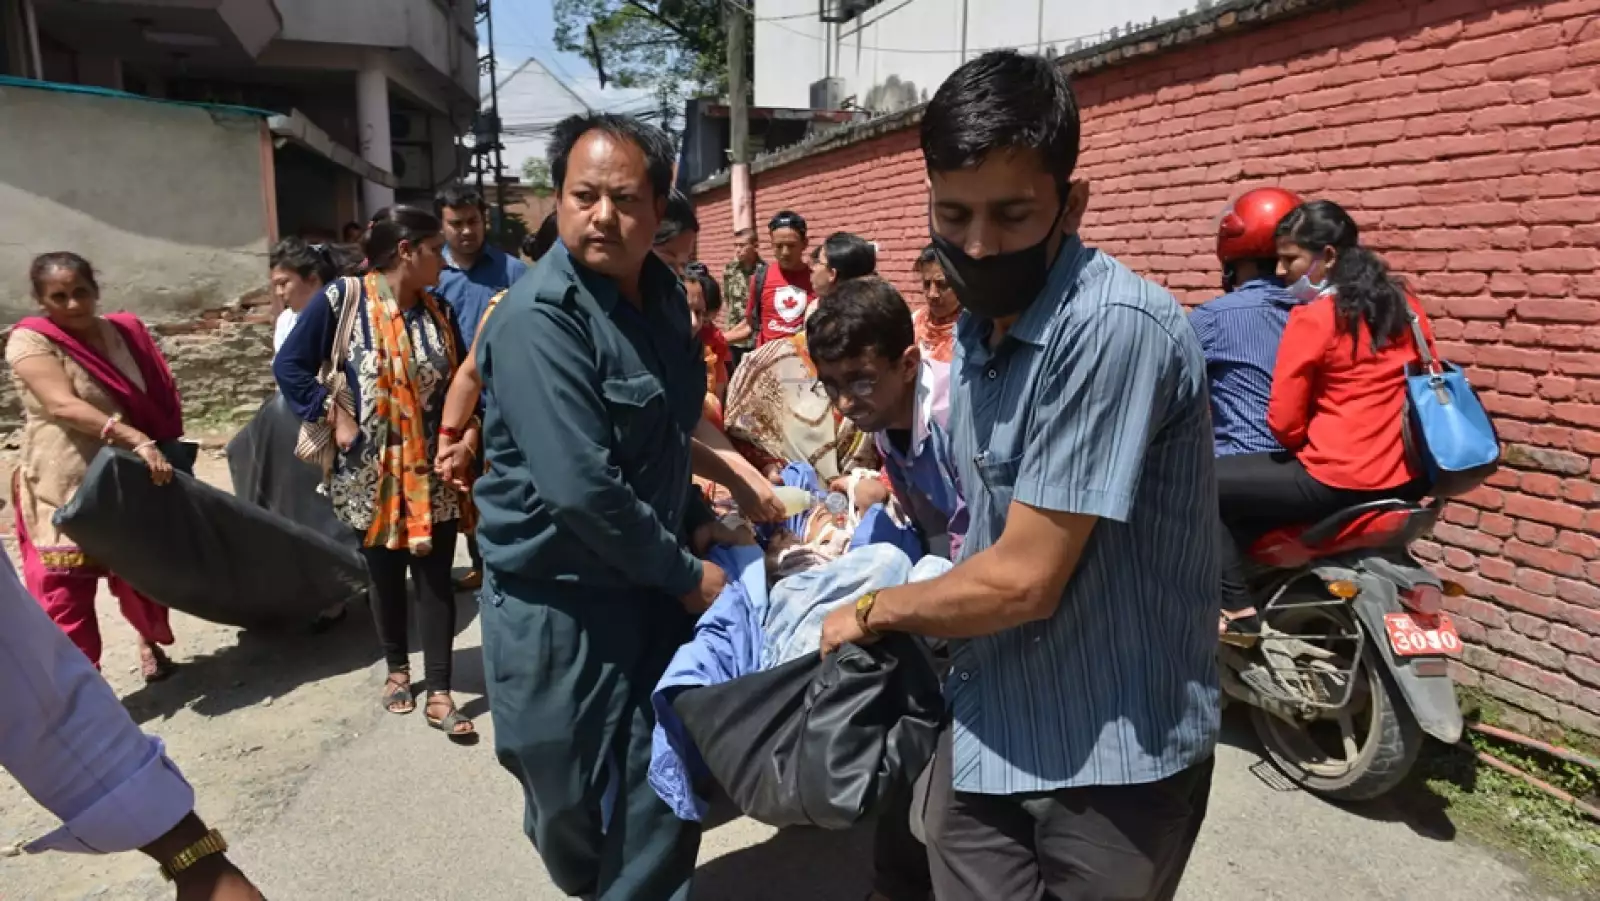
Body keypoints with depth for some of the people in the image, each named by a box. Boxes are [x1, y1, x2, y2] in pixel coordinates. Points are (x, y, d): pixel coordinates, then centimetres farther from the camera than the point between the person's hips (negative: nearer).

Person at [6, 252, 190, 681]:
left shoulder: (125, 332, 3)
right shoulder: (30, 341, -11)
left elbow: (157, 402, 9)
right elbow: (65, 406, -25)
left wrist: (164, 451, 1)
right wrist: (137, 440, -35)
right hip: (62, 491, -4)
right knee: (64, 594, -3)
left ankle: (151, 642, 41)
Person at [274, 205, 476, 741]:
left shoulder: (439, 311, 1)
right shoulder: (341, 301, -10)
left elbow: (459, 381, 6)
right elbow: (289, 366, -7)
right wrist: (335, 416, -13)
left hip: (433, 472, 2)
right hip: (373, 472, -2)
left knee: (435, 577, 2)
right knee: (386, 575, 14)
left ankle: (439, 694, 10)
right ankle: (397, 670, 35)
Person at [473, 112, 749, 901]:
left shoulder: (662, 294, 4)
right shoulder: (538, 320, -21)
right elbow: (582, 488, -27)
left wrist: (695, 519, 6)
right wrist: (685, 573, -17)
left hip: (652, 583, 7)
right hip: (559, 600, -6)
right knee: (572, 797, 14)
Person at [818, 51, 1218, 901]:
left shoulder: (1115, 329, -24)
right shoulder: (978, 327, 3)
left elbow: (1023, 580, -23)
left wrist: (873, 612, -8)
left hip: (1110, 760, -7)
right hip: (985, 733, 7)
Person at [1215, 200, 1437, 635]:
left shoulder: (1312, 317, -13)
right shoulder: (1406, 305, 8)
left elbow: (1284, 421, -14)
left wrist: (1306, 447, 8)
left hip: (1338, 482, -9)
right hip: (1408, 480, 9)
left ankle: (1237, 609, 2)